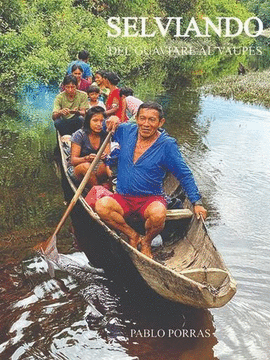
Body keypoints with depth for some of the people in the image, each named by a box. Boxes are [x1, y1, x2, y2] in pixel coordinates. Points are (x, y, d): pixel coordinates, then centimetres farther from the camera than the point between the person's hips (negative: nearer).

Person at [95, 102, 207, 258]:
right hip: (123, 198, 3)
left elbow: (185, 175, -3)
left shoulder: (167, 145, -8)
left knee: (158, 214, -36)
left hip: (151, 199, -3)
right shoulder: (126, 131, 2)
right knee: (101, 206, -28)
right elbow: (107, 128, 22)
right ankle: (133, 235, -2)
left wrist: (197, 203, -9)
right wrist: (113, 120, -2)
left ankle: (146, 241, 0)